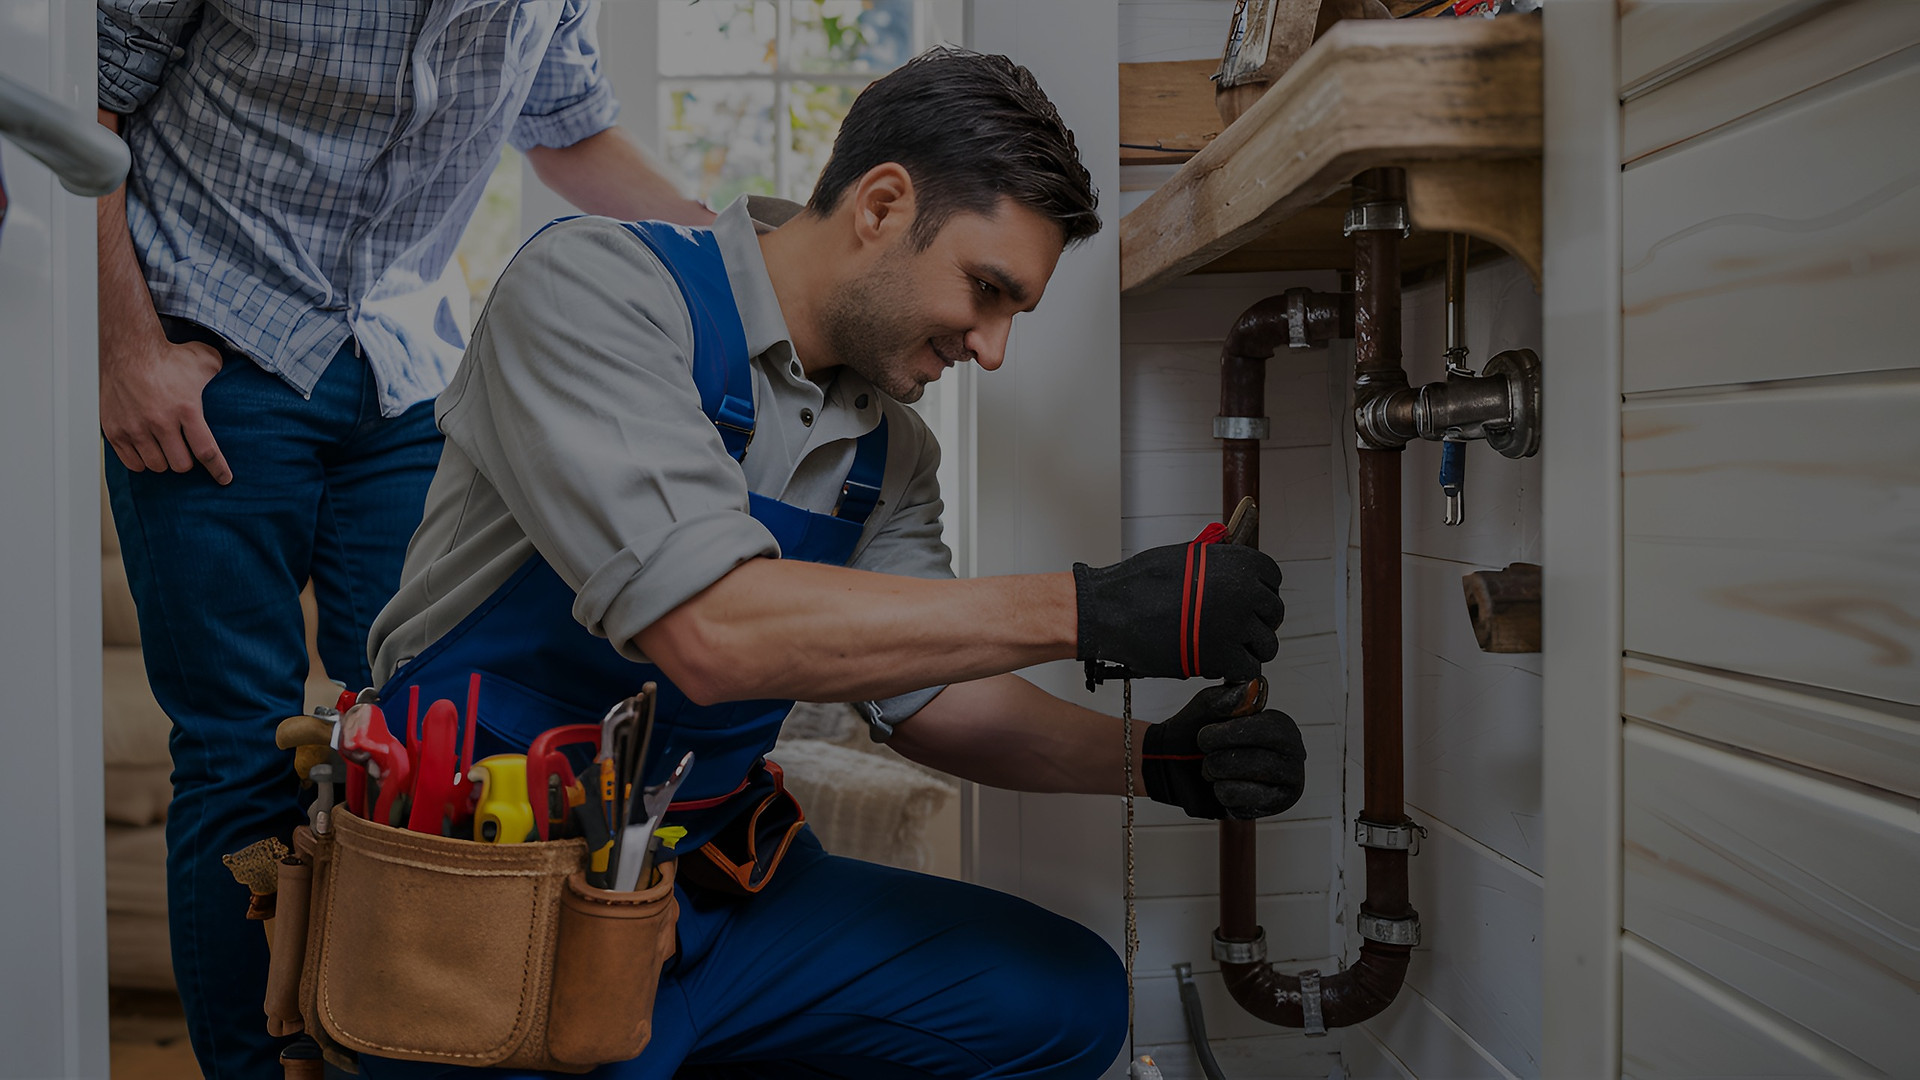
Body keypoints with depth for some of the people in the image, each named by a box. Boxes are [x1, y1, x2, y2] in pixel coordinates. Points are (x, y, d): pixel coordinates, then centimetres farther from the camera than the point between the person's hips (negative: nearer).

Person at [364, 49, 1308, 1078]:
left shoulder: (890, 450, 5)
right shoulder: (594, 286, -16)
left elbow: (926, 693, 9)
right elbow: (711, 632, -29)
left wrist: (1152, 758, -7)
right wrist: (1085, 609, -27)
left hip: (717, 876, 7)